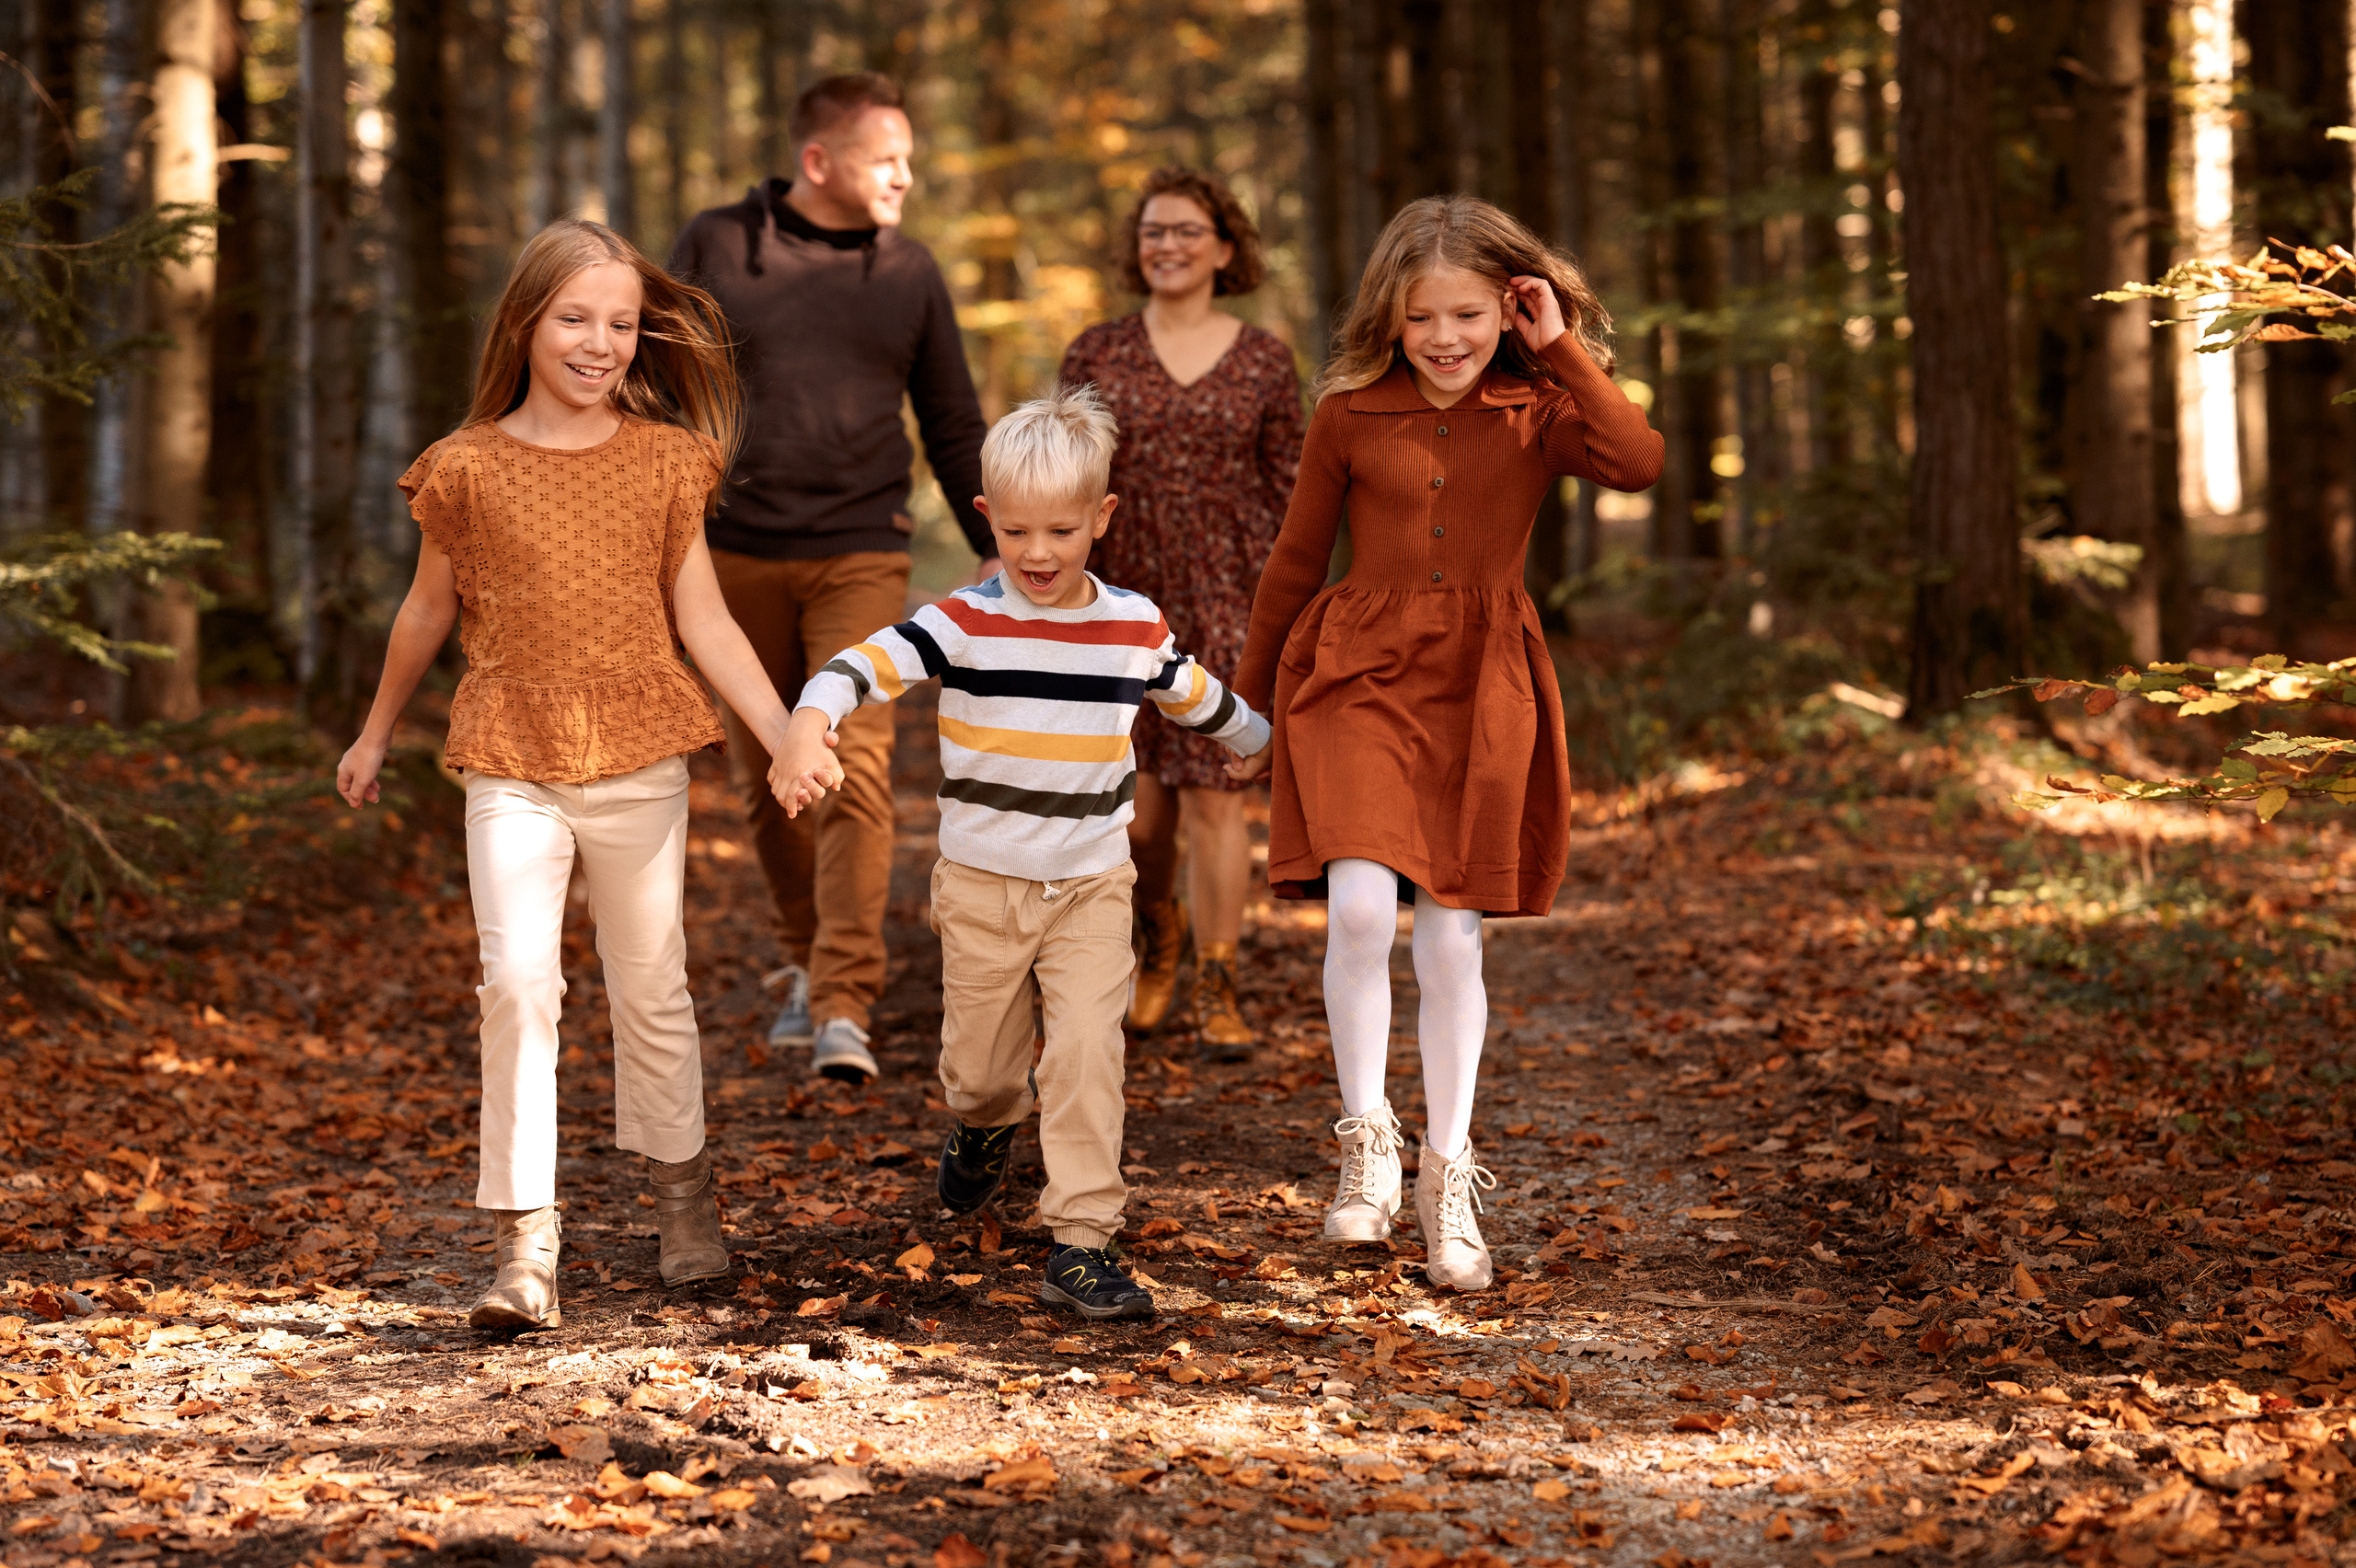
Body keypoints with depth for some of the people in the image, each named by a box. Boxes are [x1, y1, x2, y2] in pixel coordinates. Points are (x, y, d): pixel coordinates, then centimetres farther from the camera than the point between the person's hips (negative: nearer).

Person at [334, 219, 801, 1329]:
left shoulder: (664, 461, 2)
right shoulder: (469, 468, -1)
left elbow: (705, 622, 3)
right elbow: (427, 611, 14)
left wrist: (789, 738, -5)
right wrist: (374, 736, 24)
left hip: (640, 762, 1)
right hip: (512, 767, -1)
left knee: (651, 989, 11)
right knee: (517, 981, -14)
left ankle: (679, 1194, 32)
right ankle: (524, 1246, -10)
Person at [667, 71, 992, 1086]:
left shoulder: (909, 274, 5)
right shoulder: (716, 246, 1)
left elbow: (955, 430, 11)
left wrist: (999, 556, 6)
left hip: (860, 556, 0)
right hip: (737, 554, 1)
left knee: (853, 771, -14)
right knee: (766, 778, 9)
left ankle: (843, 1009, -16)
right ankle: (806, 960, 30)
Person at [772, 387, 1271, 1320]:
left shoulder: (1135, 630, -1)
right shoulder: (964, 625, -11)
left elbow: (1197, 697, 21)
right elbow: (867, 664, -26)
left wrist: (1255, 743, 38)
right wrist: (808, 729, -46)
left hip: (1091, 889, 1)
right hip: (981, 885, -1)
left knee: (1086, 1055, -12)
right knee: (980, 1063, 12)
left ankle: (1080, 1245, -8)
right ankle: (983, 1132, 48)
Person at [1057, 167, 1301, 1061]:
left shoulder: (1264, 361, 3)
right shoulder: (1097, 354, 4)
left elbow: (1286, 493, 5)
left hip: (1227, 602, -1)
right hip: (1123, 601, 1)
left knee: (1213, 794, -5)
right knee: (1137, 811, 2)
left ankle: (1217, 994, 4)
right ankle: (1160, 938, 32)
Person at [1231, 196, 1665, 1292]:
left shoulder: (1537, 411, 1)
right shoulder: (1350, 413, 1)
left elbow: (1638, 465, -20)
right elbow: (1297, 559, 12)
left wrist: (1563, 350, -14)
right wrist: (1249, 697, 18)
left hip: (1481, 691, 1)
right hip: (1358, 674, -1)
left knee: (1452, 941, 4)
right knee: (1360, 905, -20)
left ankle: (1448, 1176, 19)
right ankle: (1367, 1139, -1)